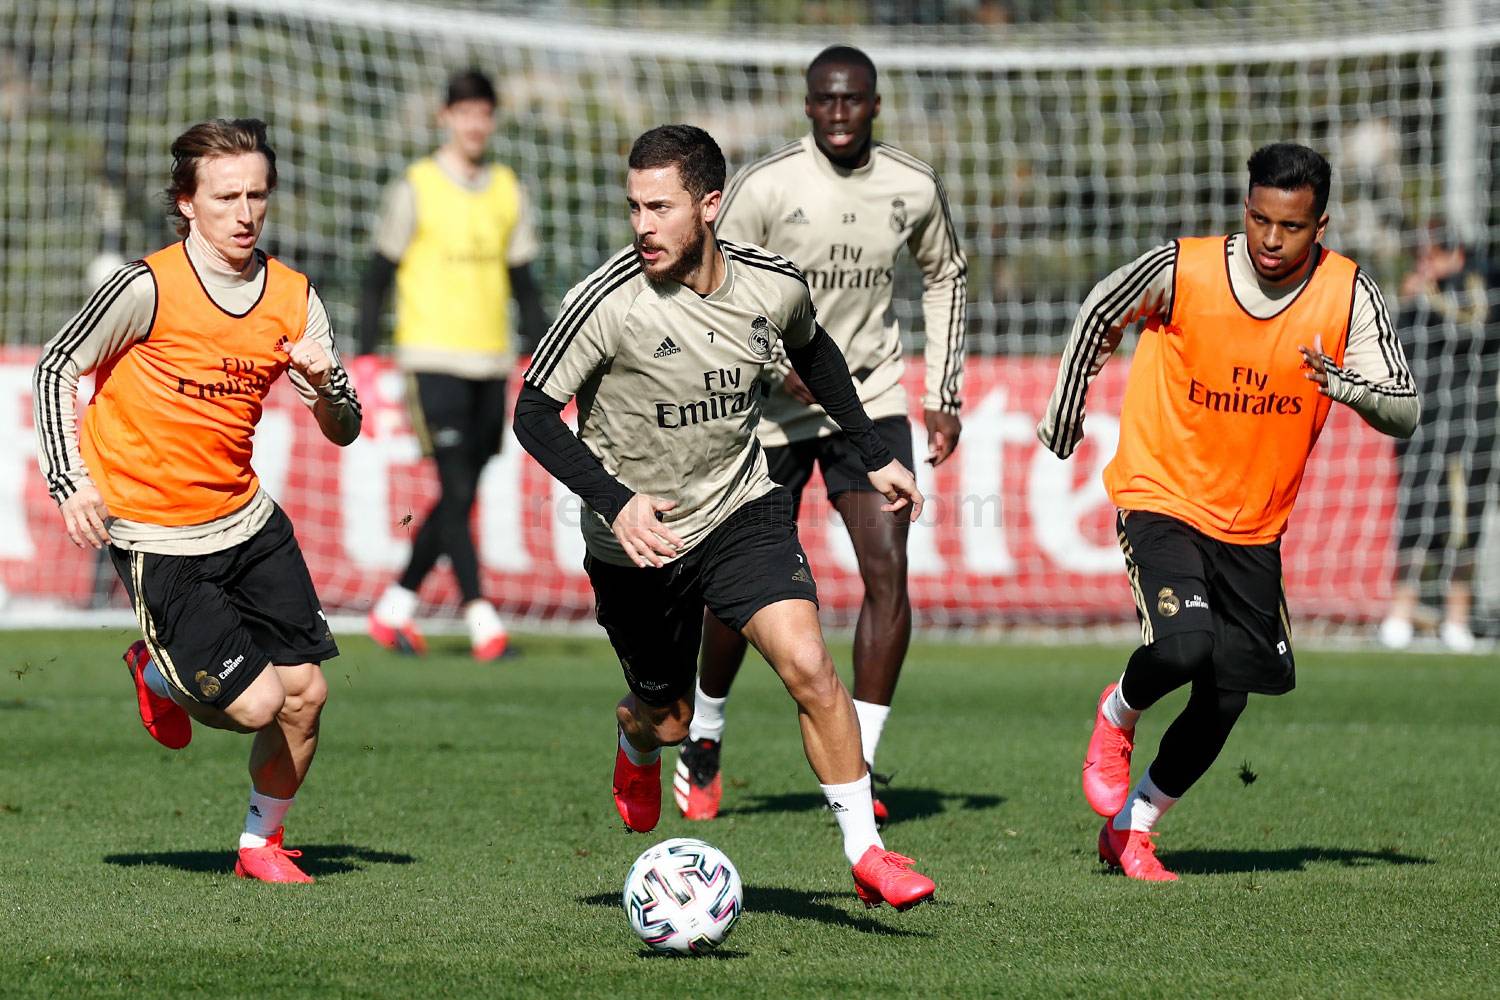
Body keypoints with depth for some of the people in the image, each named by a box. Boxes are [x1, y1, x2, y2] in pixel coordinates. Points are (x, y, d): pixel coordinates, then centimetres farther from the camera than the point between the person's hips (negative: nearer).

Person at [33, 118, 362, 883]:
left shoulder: (293, 298, -1)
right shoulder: (149, 289, -17)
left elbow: (343, 431, 5)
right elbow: (56, 368, -5)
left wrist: (325, 387, -17)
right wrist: (69, 481, -14)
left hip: (249, 520, 5)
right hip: (156, 540, -5)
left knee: (305, 692, 1)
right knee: (256, 702, -12)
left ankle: (262, 842, 26)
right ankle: (158, 676, 22)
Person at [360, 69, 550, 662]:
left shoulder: (508, 192, 12)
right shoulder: (415, 189, -2)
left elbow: (523, 283, 18)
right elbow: (378, 278, 1)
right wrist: (364, 360, -4)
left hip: (491, 364, 5)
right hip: (433, 359, -5)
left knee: (461, 496, 7)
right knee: (457, 489, -11)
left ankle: (394, 609, 20)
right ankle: (481, 619, -13)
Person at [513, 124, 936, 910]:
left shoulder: (773, 285, -10)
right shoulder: (609, 301, -22)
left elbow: (811, 350, 14)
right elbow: (534, 411, -15)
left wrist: (874, 454, 16)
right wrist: (614, 501, -28)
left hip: (742, 514, 1)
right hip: (638, 543, -1)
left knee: (808, 667, -19)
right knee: (668, 719, 12)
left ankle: (867, 854, -9)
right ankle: (637, 744, 51)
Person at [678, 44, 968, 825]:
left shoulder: (913, 189, -3)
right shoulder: (767, 185, -14)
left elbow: (945, 276, 15)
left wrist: (943, 394, 11)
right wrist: (780, 365, -22)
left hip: (872, 400, 2)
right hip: (775, 408, -2)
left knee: (888, 570, -13)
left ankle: (857, 768, -5)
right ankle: (704, 739, 29)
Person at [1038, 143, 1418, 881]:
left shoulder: (1348, 294, -10)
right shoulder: (1181, 270, -15)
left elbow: (1404, 413, -10)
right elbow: (1099, 315, 5)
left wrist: (1345, 383, -31)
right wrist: (1064, 418, 13)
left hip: (1254, 525, 3)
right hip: (1162, 498, -3)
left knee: (1226, 697, 3)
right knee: (1182, 647, -26)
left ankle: (1133, 824, 25)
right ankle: (1117, 716, 9)